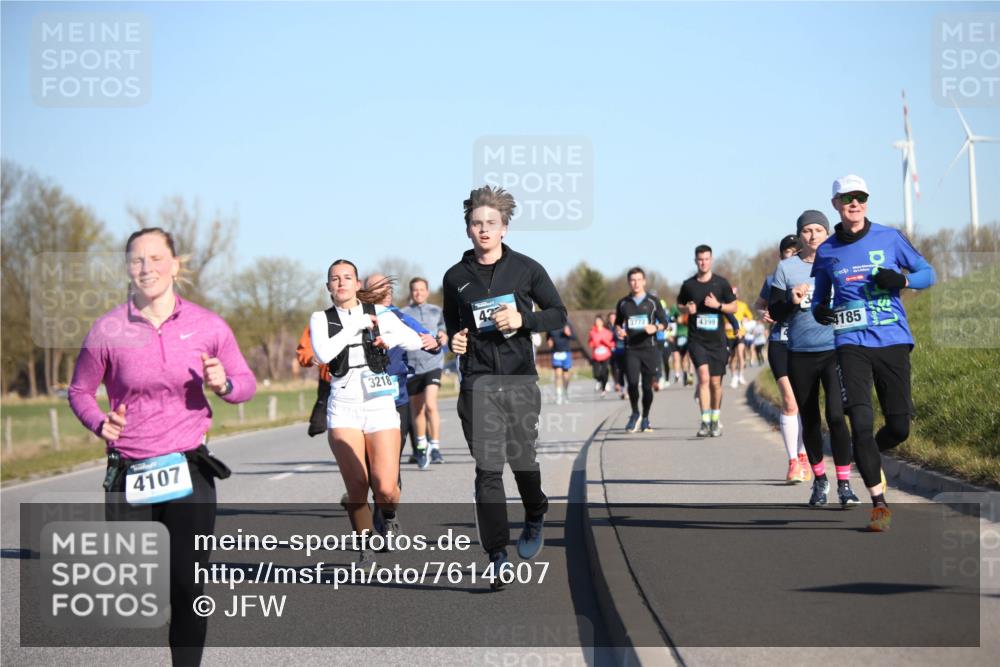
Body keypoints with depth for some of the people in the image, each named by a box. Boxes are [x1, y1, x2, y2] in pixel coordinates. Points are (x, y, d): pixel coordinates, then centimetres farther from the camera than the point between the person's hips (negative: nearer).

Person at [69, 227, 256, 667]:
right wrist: (100, 424, -11)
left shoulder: (208, 327, -1)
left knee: (188, 588, 4)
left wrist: (225, 385, -13)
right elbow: (79, 391, 8)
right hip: (128, 477, -1)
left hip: (189, 473, 1)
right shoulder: (107, 331, -4)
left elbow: (246, 383, 10)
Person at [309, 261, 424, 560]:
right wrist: (356, 325, -12)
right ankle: (366, 549, 10)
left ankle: (388, 515, 24)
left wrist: (392, 338, -10)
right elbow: (323, 354, -12)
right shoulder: (321, 319, 6)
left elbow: (416, 342, 10)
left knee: (386, 488, -11)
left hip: (380, 403, 0)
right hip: (343, 405, 0)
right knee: (356, 486, -9)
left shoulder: (379, 314, 8)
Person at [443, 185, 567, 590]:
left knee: (521, 458, 3)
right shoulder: (456, 277, 9)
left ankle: (535, 516, 36)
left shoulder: (526, 269, 4)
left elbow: (559, 314, 7)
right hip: (478, 381, 1)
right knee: (488, 468, -6)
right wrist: (454, 341, 1)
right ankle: (497, 556, -4)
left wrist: (522, 319, -9)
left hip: (520, 378, -1)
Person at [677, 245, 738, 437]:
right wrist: (687, 309, -5)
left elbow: (734, 307, 7)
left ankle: (715, 421, 23)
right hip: (696, 339, -1)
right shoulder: (688, 284, 3)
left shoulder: (721, 283, 2)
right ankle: (705, 421, -18)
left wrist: (718, 305, -12)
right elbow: (679, 304, 18)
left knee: (715, 382, 6)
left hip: (717, 340, 1)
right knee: (704, 376, -18)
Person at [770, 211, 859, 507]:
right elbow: (774, 312, 3)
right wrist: (793, 302, -15)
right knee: (809, 420, 10)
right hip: (800, 354, 2)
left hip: (835, 351, -1)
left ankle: (844, 484, -7)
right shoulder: (786, 268, 4)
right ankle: (820, 480, 27)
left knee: (836, 416, -14)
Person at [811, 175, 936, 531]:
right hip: (852, 344, 0)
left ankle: (868, 456, 36)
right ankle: (879, 504, -5)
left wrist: (902, 279, -11)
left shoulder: (889, 238, 5)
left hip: (893, 341, 0)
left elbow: (927, 273, 10)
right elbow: (820, 295, 21)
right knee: (861, 422, -14)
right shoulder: (826, 252, 9)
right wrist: (819, 311, -3)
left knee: (899, 428, 1)